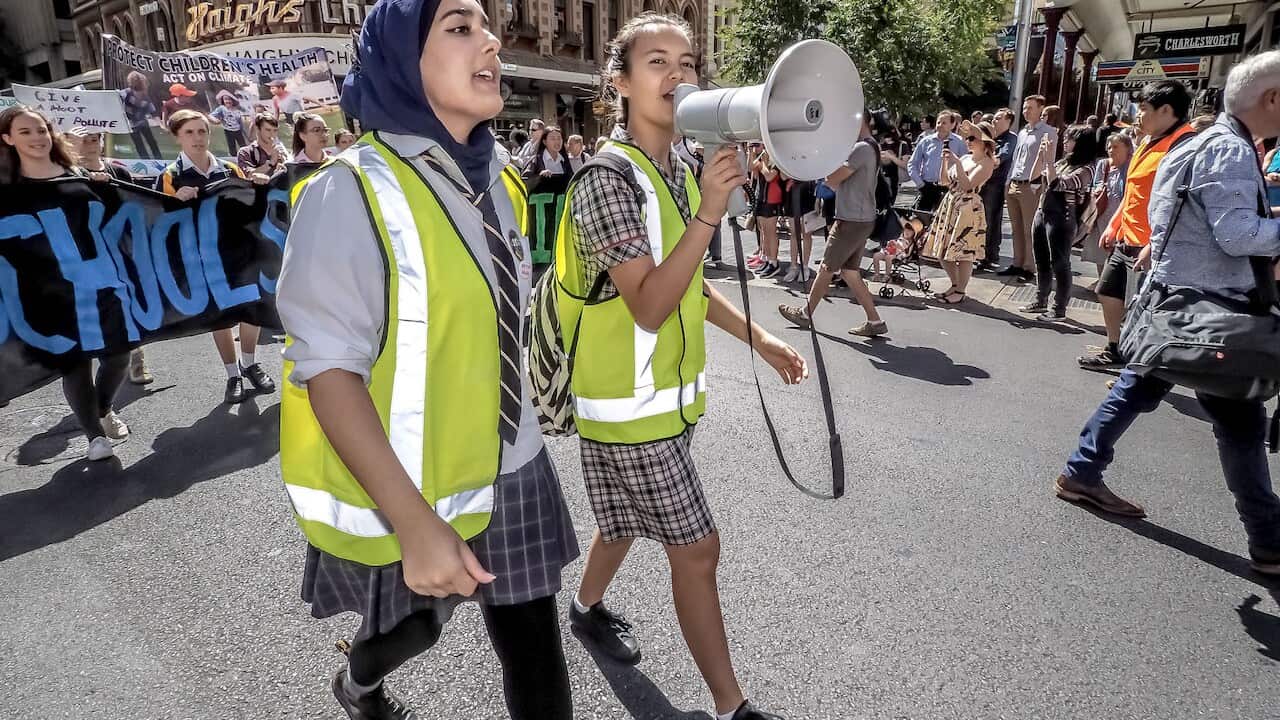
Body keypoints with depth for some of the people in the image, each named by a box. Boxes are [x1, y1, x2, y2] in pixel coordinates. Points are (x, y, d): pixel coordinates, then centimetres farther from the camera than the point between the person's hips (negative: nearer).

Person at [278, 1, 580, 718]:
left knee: (537, 659, 10)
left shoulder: (496, 180, 3)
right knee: (414, 628, 21)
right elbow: (329, 369, -21)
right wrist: (413, 522, -26)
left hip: (510, 472, 5)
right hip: (403, 489, -5)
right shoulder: (352, 191, -19)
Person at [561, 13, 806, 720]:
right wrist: (710, 210, -31)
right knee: (696, 548, 1)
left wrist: (759, 337, 13)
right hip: (629, 402, -8)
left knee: (626, 522, 25)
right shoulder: (608, 176, -19)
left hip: (667, 392, 8)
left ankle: (587, 607, 52)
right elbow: (649, 306, -27)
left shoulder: (678, 172, 8)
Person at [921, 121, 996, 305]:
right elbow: (946, 181, 17)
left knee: (963, 252, -5)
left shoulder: (986, 163, -8)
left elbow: (967, 185, -18)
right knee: (942, 250, 11)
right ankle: (955, 285, 27)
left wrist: (957, 162, -17)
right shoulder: (964, 158, 14)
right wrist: (945, 160, 5)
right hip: (949, 205, 8)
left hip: (968, 208, -8)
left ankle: (961, 292, 8)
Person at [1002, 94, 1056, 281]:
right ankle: (1017, 264, 18)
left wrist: (1042, 187, -16)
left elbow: (1049, 161, -8)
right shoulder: (1022, 132, 20)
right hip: (1014, 185, 7)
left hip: (1032, 187, -7)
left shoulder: (1048, 132, -2)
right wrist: (1009, 182, 15)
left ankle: (1029, 268, 0)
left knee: (1030, 230, -5)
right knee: (1017, 229, 11)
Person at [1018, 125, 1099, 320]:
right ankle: (1040, 301, 27)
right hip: (1043, 212, 8)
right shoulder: (1064, 162, 11)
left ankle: (1059, 309, 4)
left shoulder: (1085, 169, -11)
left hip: (1061, 218, -8)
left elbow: (1056, 184, -21)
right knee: (1041, 261, 15)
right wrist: (1042, 155, 8)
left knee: (1059, 264, -3)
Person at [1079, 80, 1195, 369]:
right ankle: (1114, 351, 37)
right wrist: (1113, 226, 21)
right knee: (1108, 294, 20)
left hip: (1148, 248, -10)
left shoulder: (1184, 144, -17)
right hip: (1125, 240, 10)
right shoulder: (1149, 142, 14)